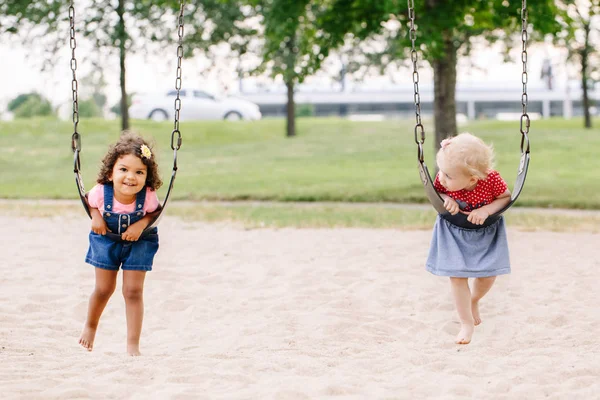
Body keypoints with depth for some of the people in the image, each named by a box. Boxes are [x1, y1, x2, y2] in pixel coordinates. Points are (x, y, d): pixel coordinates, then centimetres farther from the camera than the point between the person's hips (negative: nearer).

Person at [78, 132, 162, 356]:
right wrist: (96, 217, -25)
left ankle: (133, 344, 9)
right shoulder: (101, 192, -31)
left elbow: (157, 211, -13)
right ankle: (90, 326, 43)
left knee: (133, 291, -2)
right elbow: (89, 201, -8)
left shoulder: (148, 197, -33)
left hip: (139, 242, -1)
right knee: (104, 288, 12)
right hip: (107, 239, 1)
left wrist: (142, 223, -30)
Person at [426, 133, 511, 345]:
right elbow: (435, 193, -8)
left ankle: (474, 301, 41)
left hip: (486, 231, 0)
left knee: (488, 275, 6)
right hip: (454, 230, 0)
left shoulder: (492, 180, -35)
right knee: (457, 275, -4)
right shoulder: (443, 180, -30)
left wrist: (486, 210, -33)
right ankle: (467, 323, 14)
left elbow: (506, 198, -16)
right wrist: (445, 199, -31)